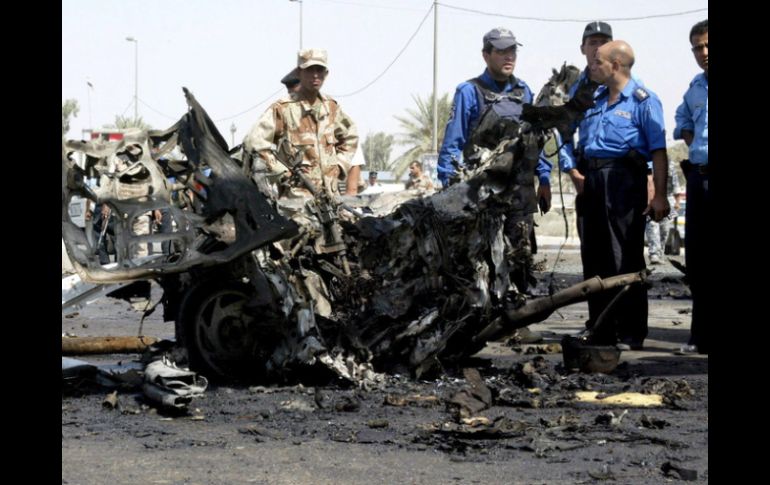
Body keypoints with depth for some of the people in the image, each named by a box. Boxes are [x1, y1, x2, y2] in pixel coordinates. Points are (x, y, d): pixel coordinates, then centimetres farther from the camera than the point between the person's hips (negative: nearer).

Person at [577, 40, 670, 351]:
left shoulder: (643, 101, -4)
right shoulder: (595, 100, 17)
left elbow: (658, 151, -9)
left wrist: (659, 196, -15)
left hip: (624, 179, -8)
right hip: (593, 179, 8)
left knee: (626, 260, -6)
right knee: (594, 258, 10)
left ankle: (631, 336, -3)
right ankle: (600, 330, 18)